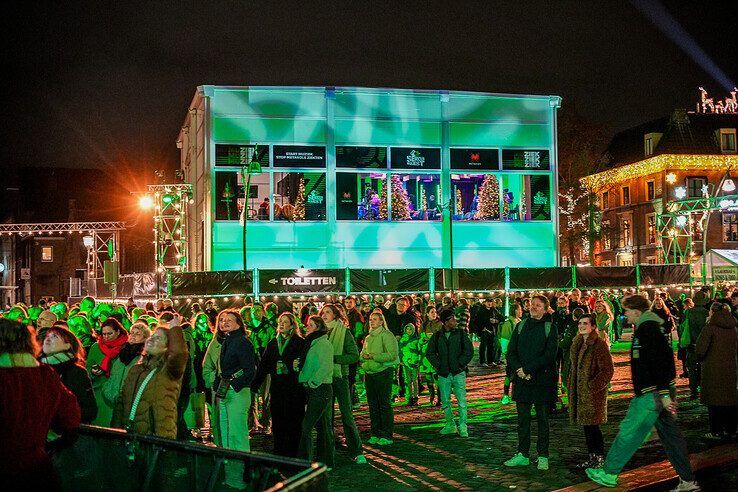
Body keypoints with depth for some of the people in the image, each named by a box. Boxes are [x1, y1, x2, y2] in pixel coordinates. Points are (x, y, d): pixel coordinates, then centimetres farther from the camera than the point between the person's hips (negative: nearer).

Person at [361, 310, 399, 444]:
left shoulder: (386, 335, -6)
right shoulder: (368, 337, 17)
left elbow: (393, 355, -15)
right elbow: (362, 354, 24)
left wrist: (373, 356, -17)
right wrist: (364, 357, -1)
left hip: (383, 372, -7)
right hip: (369, 373, 7)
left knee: (384, 404, -4)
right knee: (372, 404, 9)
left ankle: (387, 435, 1)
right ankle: (375, 433, 17)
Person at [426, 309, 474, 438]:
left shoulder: (461, 334, 3)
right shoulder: (437, 336, 6)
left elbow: (469, 351, 1)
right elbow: (429, 352, 10)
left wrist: (460, 364, -6)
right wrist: (438, 365, -1)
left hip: (458, 373, -2)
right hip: (443, 374, 2)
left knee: (461, 400, -7)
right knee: (445, 401, 7)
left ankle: (463, 427, -1)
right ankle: (450, 425, 19)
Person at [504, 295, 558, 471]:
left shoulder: (550, 328, -2)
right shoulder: (521, 326, 10)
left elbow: (550, 354, -12)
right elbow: (511, 352, 6)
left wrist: (527, 369, -15)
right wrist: (519, 369, -11)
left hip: (542, 379, -3)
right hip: (522, 379, 4)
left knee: (542, 418, 5)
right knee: (523, 418, 8)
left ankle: (543, 456, 13)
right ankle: (523, 455, 17)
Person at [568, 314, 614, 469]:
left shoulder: (599, 344, -14)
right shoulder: (577, 343, 12)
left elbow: (608, 370, -16)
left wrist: (592, 386, -17)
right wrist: (570, 385, 14)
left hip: (593, 392, -8)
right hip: (579, 391, 8)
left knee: (592, 425, -4)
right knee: (586, 425, 13)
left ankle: (599, 458, 8)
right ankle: (592, 456, 23)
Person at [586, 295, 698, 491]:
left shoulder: (647, 329, -16)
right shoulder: (648, 327, 16)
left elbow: (659, 362, -24)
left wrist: (664, 394, -25)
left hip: (652, 394, -10)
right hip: (658, 393, 10)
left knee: (629, 432, -1)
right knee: (670, 434, 11)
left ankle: (608, 473, 9)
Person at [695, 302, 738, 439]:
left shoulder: (710, 328, -15)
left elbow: (699, 349, -18)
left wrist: (701, 359, 1)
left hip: (713, 369, -5)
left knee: (714, 401, 3)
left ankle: (716, 431, 6)